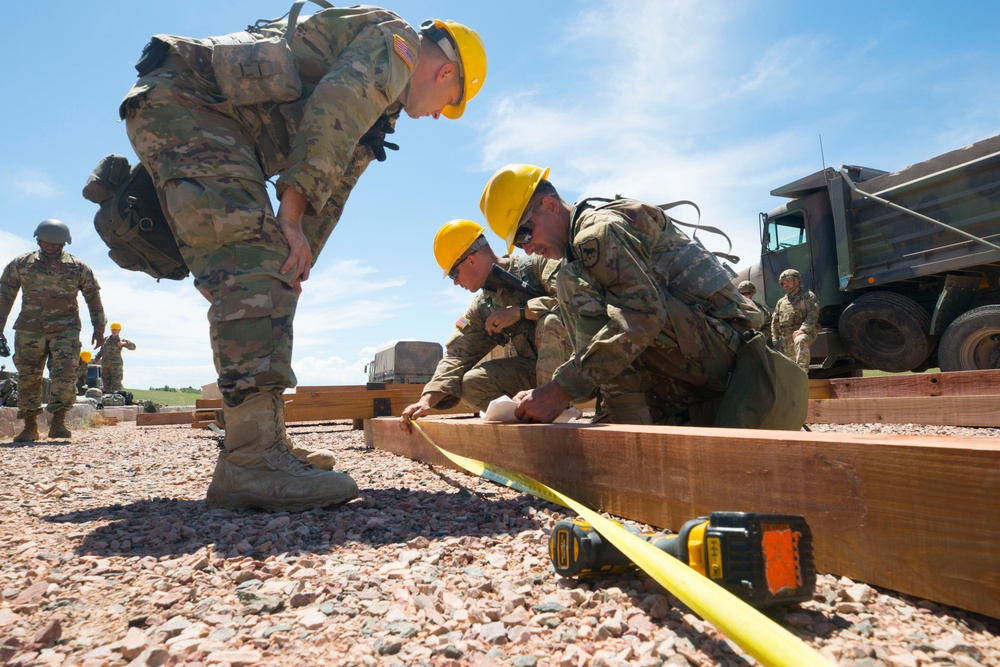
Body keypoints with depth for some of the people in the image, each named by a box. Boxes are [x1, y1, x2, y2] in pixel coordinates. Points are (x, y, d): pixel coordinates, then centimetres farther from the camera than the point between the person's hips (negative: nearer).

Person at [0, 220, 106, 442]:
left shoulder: (78, 267, 3)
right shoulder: (20, 264, 6)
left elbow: (93, 297, 9)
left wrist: (99, 328, 7)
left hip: (65, 329, -2)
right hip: (29, 330, 2)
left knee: (64, 373, -14)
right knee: (27, 377, 3)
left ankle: (58, 421, -9)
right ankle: (30, 426, 12)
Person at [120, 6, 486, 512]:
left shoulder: (376, 106, 26)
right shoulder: (395, 40, -2)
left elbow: (329, 193, 21)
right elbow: (329, 108, -20)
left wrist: (293, 260, 14)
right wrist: (289, 219, -23)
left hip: (213, 126, 10)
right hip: (182, 100, -10)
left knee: (259, 273, 6)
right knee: (254, 256, -24)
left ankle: (258, 440, 8)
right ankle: (252, 459, -31)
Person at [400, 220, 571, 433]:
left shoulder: (538, 265, -9)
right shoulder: (483, 307, 9)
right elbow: (458, 355, 3)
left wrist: (518, 311, -23)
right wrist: (427, 400, -9)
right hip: (534, 369, 6)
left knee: (550, 321, -33)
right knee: (471, 383, -9)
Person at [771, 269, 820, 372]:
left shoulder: (807, 296, 7)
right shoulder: (780, 302, 22)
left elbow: (813, 314, -7)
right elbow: (774, 323, 20)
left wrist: (802, 329, -22)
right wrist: (775, 343, 8)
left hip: (805, 333, -6)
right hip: (785, 338, 6)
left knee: (800, 341, -39)